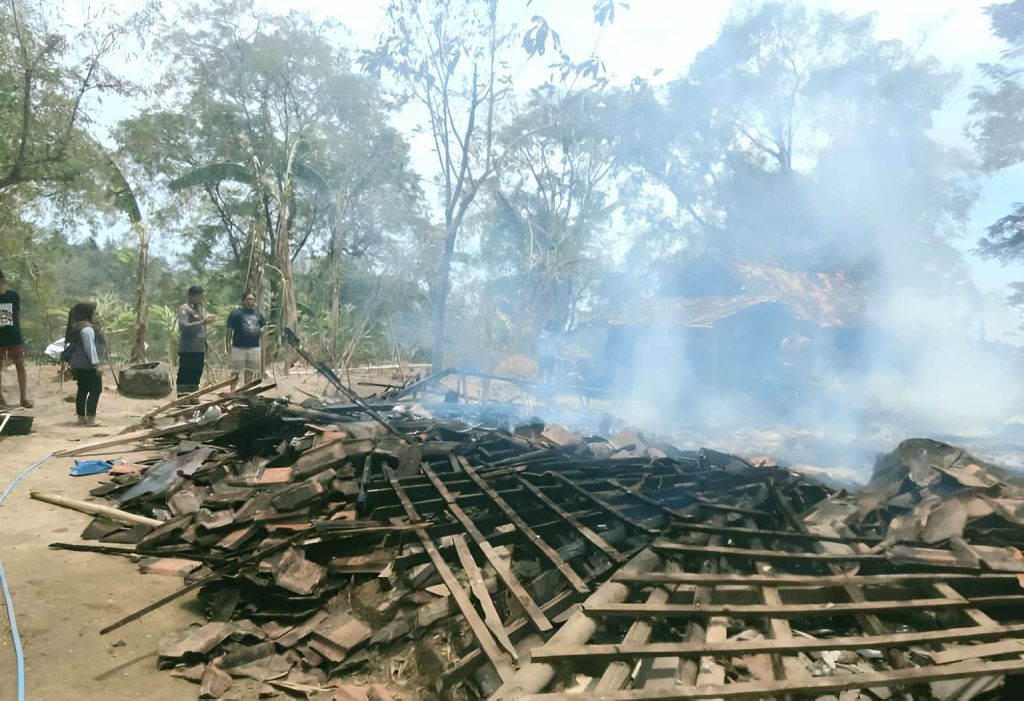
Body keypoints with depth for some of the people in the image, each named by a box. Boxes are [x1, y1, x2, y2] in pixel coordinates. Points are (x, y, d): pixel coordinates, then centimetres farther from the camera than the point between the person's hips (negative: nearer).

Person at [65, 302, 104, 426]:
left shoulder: (76, 326, 14)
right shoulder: (87, 328, -18)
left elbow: (78, 346, 19)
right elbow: (90, 347, -21)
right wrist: (96, 364, -20)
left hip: (78, 365, 10)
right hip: (87, 365, -10)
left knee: (83, 390, 13)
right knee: (95, 390, -6)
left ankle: (81, 417, 15)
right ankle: (91, 418, -9)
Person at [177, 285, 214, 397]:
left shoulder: (201, 310, 17)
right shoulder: (184, 309, -5)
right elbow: (184, 326, -19)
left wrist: (205, 353, 13)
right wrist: (202, 322, -24)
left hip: (200, 350, 7)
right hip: (187, 350, -7)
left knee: (196, 377, 12)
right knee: (184, 377, -4)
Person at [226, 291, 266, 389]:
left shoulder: (257, 314, 12)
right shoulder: (236, 313, -4)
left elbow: (263, 328, 21)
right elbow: (230, 330, -5)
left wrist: (263, 330, -2)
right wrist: (229, 344, -10)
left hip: (254, 347, 5)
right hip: (239, 347, -5)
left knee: (250, 371, 13)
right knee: (236, 372, 0)